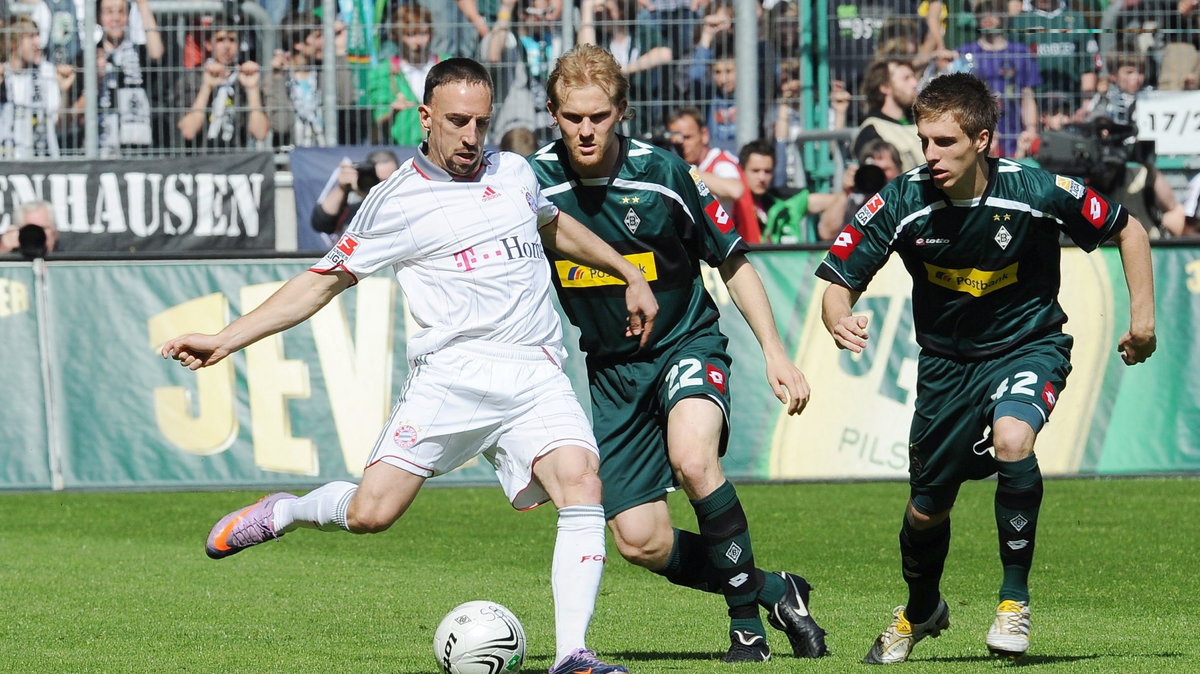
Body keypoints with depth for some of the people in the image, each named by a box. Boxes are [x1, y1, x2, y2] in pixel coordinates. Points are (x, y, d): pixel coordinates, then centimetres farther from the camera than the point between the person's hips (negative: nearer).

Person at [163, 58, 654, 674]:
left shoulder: (514, 173, 17)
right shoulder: (395, 203, 4)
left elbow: (555, 227, 39)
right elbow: (324, 281, 8)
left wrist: (630, 275, 40)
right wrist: (225, 340, 2)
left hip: (537, 378, 3)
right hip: (453, 371, -3)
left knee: (581, 486, -22)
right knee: (369, 512, -15)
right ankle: (282, 513, 19)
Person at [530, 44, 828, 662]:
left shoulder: (663, 175, -13)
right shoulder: (534, 182, -9)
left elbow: (733, 263, -1)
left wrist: (774, 351, -7)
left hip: (687, 344, -3)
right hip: (611, 367, 3)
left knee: (693, 460, -34)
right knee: (640, 543, -7)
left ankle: (746, 619, -16)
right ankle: (774, 592, 15)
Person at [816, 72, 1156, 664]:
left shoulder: (1038, 193, -23)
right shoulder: (902, 204, -19)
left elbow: (1127, 230, -6)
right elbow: (840, 282, -14)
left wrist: (1142, 315, -10)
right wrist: (839, 319, -37)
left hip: (1028, 345, -3)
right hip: (947, 360, 3)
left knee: (1011, 440, -34)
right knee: (926, 510, 10)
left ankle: (1015, 599, -15)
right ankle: (921, 610, 44)